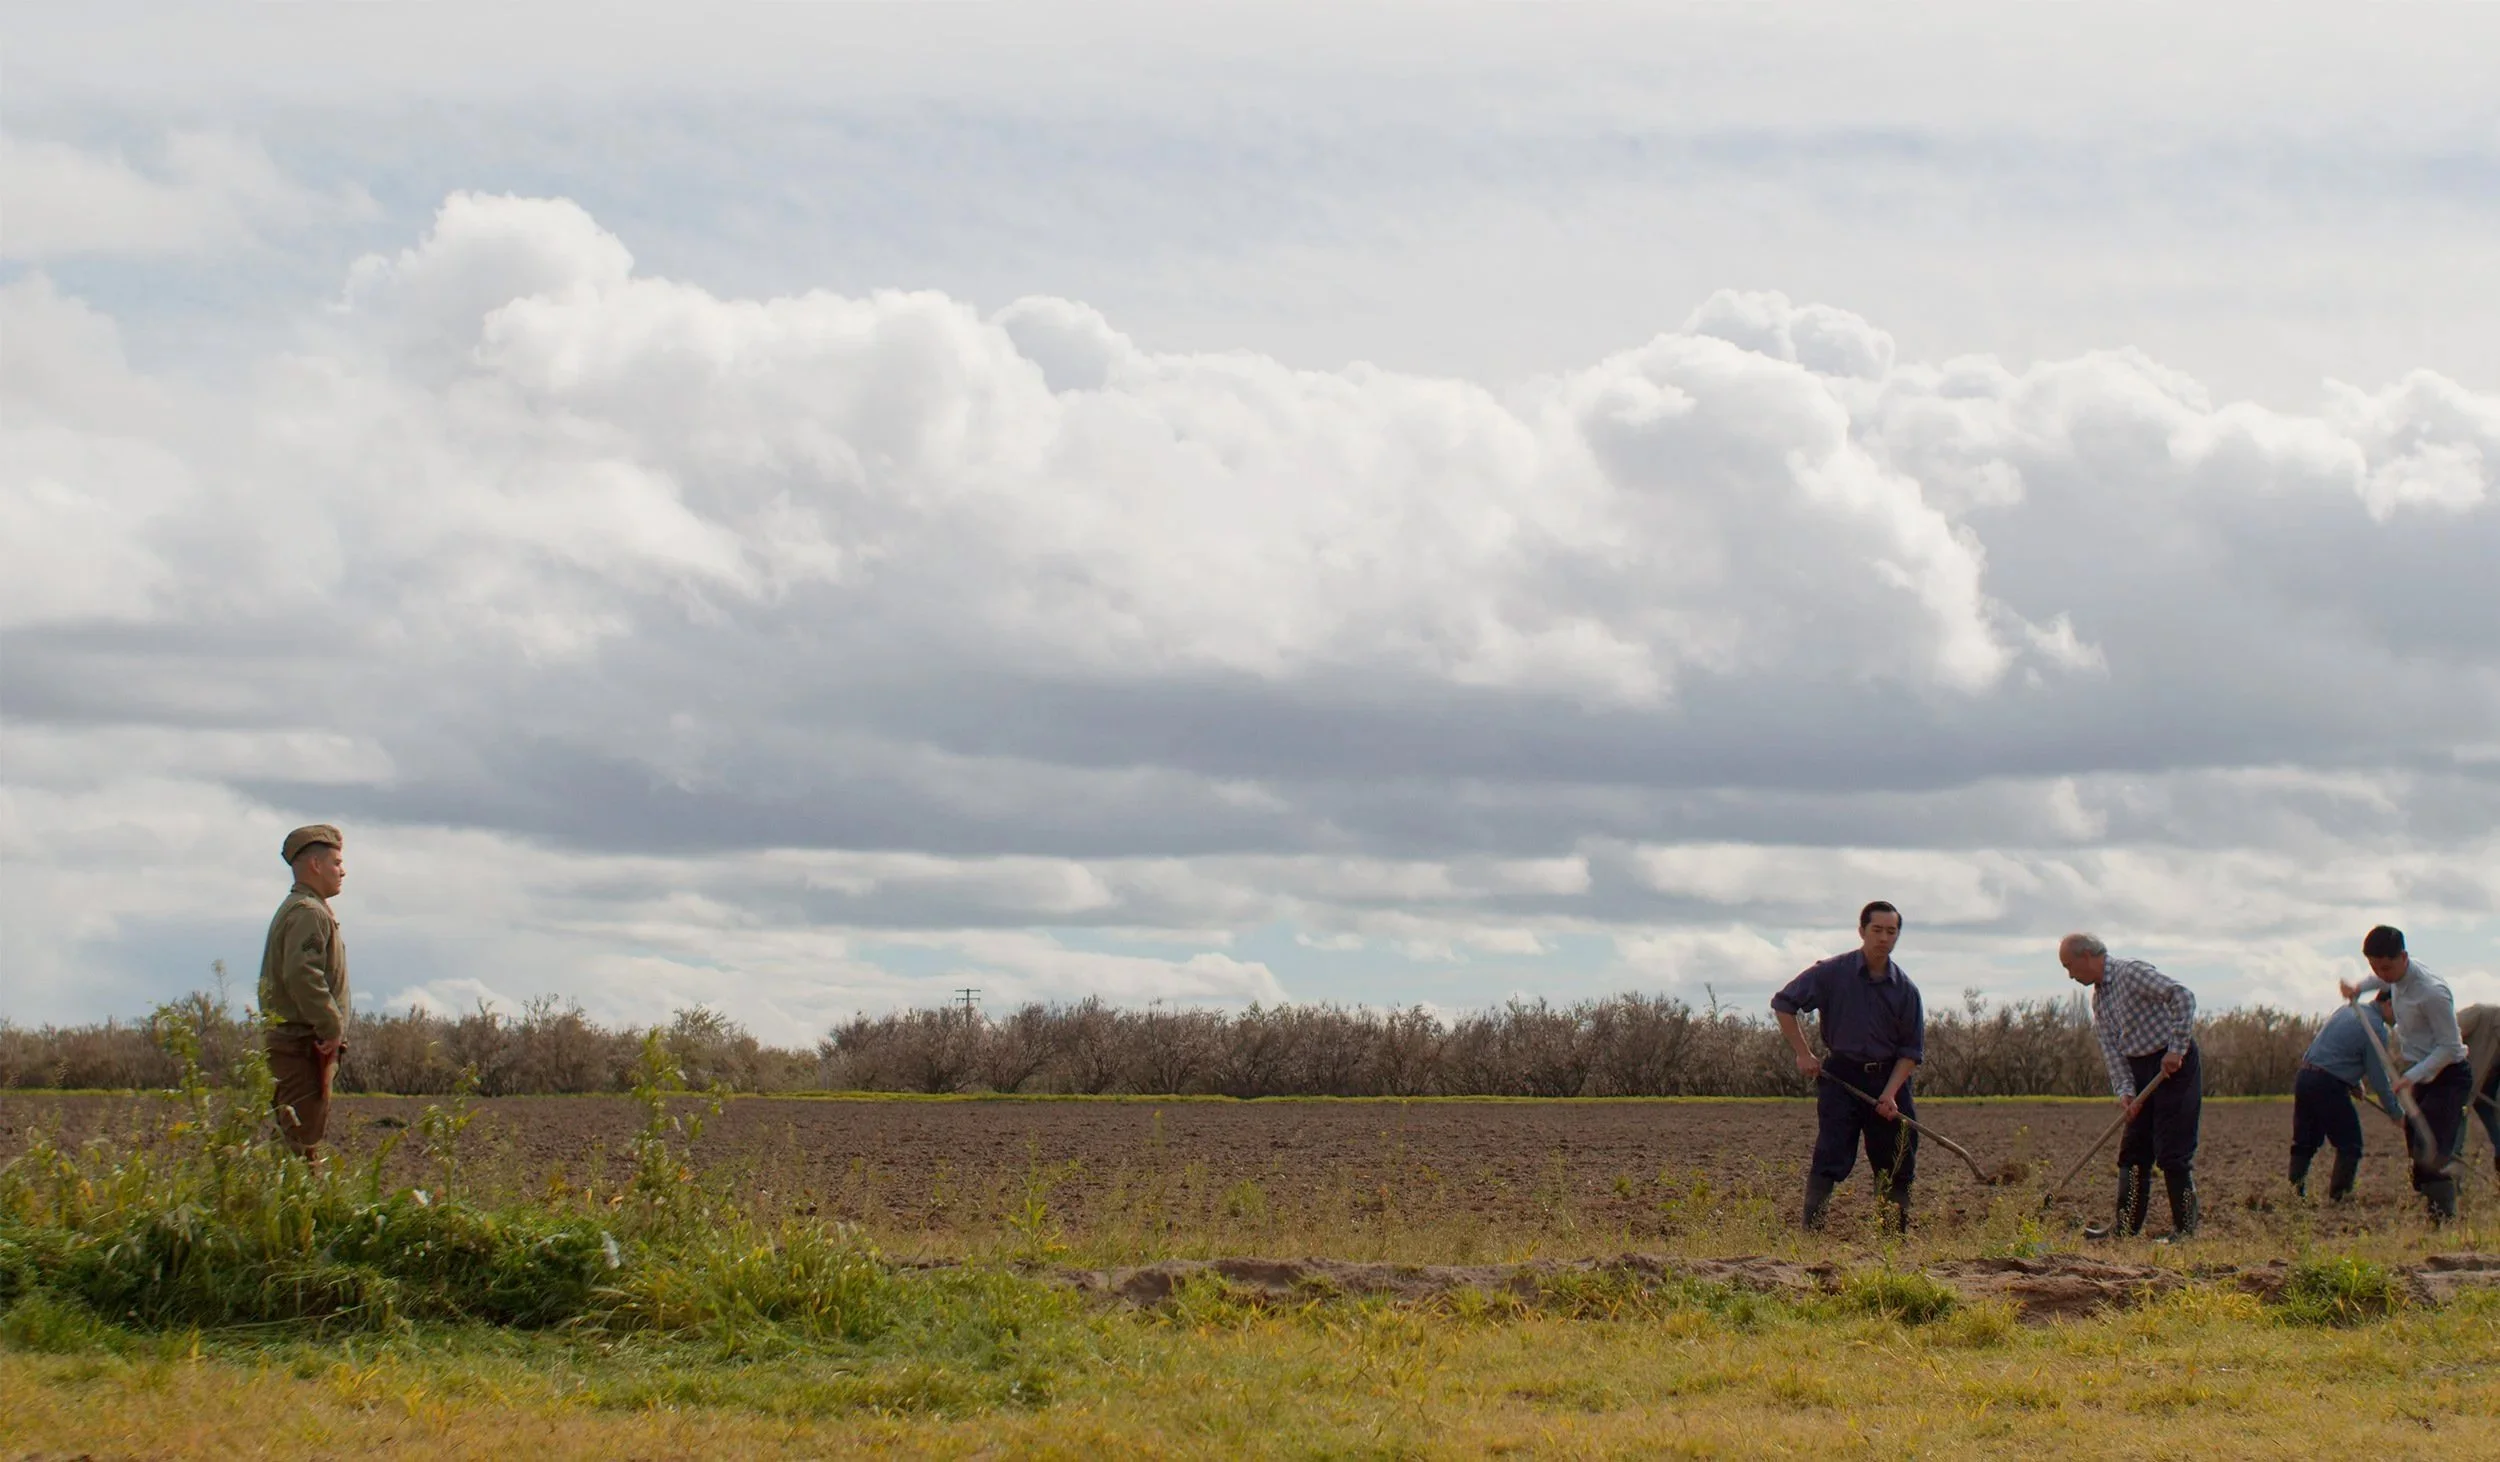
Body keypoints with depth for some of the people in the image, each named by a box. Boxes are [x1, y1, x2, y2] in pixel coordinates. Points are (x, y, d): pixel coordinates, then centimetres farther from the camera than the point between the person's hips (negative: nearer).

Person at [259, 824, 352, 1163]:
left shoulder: (292, 910, 22)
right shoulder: (309, 913, -12)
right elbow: (302, 975, -26)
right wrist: (332, 1027, -21)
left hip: (286, 1040, 11)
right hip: (304, 1047, -11)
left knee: (287, 1140, 11)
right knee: (302, 1146, -12)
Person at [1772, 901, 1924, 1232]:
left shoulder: (1905, 989, 3)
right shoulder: (1832, 973, -5)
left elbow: (1912, 1050, 5)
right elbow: (1783, 1004, 1)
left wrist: (1890, 1093, -9)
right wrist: (1803, 1054, -4)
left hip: (1889, 1079, 3)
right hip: (1840, 1079, -3)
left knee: (1898, 1167, 6)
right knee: (1829, 1161, -10)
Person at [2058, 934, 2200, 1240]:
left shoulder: (2132, 973, -14)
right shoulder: (2099, 999, 13)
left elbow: (2182, 996, -25)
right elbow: (2112, 1049, 8)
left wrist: (2177, 1049, -26)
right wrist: (2125, 1091, -7)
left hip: (2174, 1067, -9)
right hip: (2142, 1072, 9)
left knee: (2173, 1151, -9)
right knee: (2133, 1151, 9)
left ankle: (2186, 1229, -3)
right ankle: (2126, 1227, 14)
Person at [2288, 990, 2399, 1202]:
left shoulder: (2347, 1010, 16)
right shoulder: (2376, 1029, -9)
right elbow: (2378, 1078, -7)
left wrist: (2354, 1082, 30)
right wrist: (2396, 1112, 3)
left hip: (2304, 1078, 8)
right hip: (2329, 1086, -8)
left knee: (2304, 1142, 16)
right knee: (2349, 1145, 3)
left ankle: (2295, 1190, 12)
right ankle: (2337, 1196, 1)